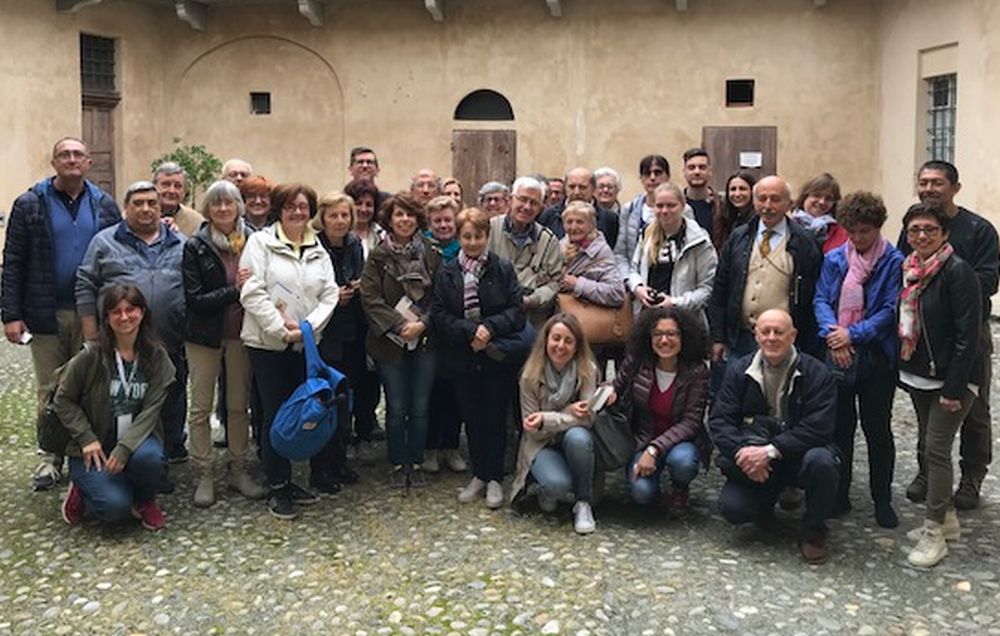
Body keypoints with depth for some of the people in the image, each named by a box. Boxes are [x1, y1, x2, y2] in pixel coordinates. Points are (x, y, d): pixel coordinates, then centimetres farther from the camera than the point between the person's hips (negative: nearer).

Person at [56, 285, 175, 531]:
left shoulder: (156, 356, -6)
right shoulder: (91, 356, -12)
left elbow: (151, 409, -10)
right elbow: (63, 400, -3)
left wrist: (125, 447, -23)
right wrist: (87, 439, -13)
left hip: (136, 438, 2)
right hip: (95, 448, -2)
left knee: (148, 456, -34)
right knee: (116, 507, -22)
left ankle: (145, 502, -1)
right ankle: (83, 491, 14)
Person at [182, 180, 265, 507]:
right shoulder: (195, 247, -6)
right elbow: (194, 299, -12)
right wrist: (234, 290, -20)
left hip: (240, 333, 2)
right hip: (204, 335, -1)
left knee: (239, 405, 10)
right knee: (201, 407, 4)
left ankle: (238, 470, 21)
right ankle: (204, 475, 15)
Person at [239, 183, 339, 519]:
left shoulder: (318, 250, 12)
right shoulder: (260, 242, -3)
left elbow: (329, 294, 5)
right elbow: (253, 293, -11)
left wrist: (307, 326, -10)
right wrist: (281, 328, -15)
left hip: (306, 343, 5)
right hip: (268, 343, -5)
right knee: (275, 413, 0)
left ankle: (287, 481, 22)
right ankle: (277, 486, 11)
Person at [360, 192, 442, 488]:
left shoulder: (431, 255, 2)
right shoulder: (378, 256, -3)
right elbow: (371, 299, -9)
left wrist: (422, 324, -14)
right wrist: (400, 325, -17)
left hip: (425, 340, 2)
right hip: (390, 341, -2)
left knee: (420, 407, 7)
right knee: (396, 408, 4)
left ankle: (416, 463, 20)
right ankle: (397, 464, 19)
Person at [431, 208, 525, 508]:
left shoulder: (503, 269, -2)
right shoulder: (447, 273, 2)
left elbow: (517, 311, -6)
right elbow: (439, 315, -4)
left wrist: (490, 328, -20)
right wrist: (469, 332, -17)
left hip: (497, 357, -2)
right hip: (461, 357, 2)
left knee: (495, 417, 4)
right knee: (471, 417, 11)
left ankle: (494, 478, 16)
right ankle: (478, 475, 24)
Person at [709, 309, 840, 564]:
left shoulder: (816, 373, -9)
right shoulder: (739, 370, 2)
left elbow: (818, 427, -19)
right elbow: (719, 420, -3)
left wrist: (771, 451, -28)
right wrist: (741, 451, -23)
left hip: (800, 453, -2)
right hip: (754, 458, 2)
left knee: (821, 462, -36)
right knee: (731, 507, -20)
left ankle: (814, 532, -8)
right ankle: (767, 502, 19)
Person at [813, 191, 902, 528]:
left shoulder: (893, 261, -5)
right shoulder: (834, 259, 5)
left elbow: (890, 309, -10)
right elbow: (821, 300, 1)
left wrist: (853, 334, -17)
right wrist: (832, 332, -17)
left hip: (876, 356, -3)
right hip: (837, 355, 3)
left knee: (878, 428, 6)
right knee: (840, 426, 11)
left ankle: (882, 500, 19)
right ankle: (839, 496, 23)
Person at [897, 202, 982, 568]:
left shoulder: (957, 271, -16)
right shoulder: (909, 270, 6)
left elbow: (968, 334, -18)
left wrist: (954, 387, -20)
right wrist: (904, 371, 9)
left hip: (951, 378, -8)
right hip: (918, 375, 8)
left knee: (936, 449, -6)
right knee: (928, 447, 14)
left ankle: (935, 533, 4)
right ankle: (947, 520, 28)